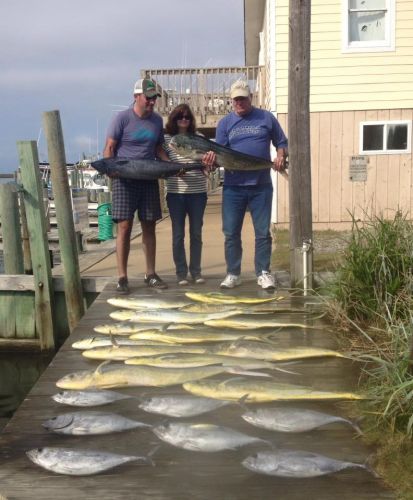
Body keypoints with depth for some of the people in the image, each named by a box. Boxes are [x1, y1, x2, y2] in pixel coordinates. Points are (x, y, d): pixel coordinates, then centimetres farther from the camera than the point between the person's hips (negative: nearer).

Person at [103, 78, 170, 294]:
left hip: (149, 179, 5)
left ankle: (150, 274, 17)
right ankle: (122, 277, 0)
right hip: (124, 179, -5)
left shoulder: (157, 120, 10)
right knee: (125, 227, -7)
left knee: (149, 227, 8)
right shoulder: (122, 118, -5)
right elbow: (109, 148, -5)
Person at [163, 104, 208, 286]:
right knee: (178, 234, 3)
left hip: (198, 191, 2)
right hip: (175, 192, -2)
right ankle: (181, 272, 12)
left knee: (196, 233, 8)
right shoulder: (167, 139, 4)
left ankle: (196, 271, 18)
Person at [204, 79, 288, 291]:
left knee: (263, 232, 3)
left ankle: (263, 273, 14)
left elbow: (282, 142, 13)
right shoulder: (225, 123, 8)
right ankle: (233, 273, 15)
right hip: (233, 186, 1)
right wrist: (212, 157, -21)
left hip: (261, 186, -1)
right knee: (231, 233, 4)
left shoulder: (266, 118, 8)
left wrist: (281, 156, -8)